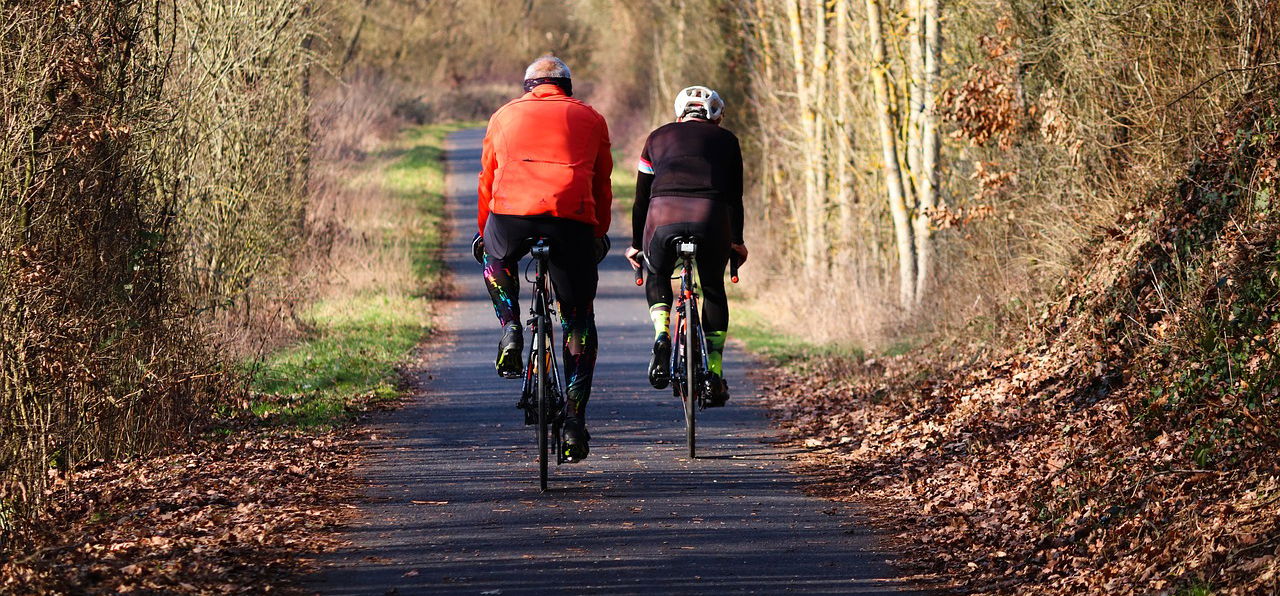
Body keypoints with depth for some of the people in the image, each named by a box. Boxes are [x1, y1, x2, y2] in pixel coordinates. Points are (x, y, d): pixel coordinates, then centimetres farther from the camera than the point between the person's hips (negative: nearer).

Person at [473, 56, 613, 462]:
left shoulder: (505, 115, 25)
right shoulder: (590, 119, 24)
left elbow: (487, 181, 30)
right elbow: (602, 187, 27)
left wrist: (483, 232, 42)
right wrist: (599, 235, 41)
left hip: (511, 214, 0)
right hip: (572, 216, 0)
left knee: (496, 257, 37)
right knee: (579, 319, 13)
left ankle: (510, 331, 15)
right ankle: (574, 419, 5)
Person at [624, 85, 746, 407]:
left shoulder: (658, 137, 26)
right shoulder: (725, 140, 24)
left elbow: (642, 197, 27)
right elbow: (735, 196, 24)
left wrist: (636, 244, 35)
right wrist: (737, 241, 36)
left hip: (663, 215, 1)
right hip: (711, 217, 0)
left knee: (657, 277, 28)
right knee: (713, 289, 21)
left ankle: (661, 334, 2)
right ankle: (713, 371, 13)